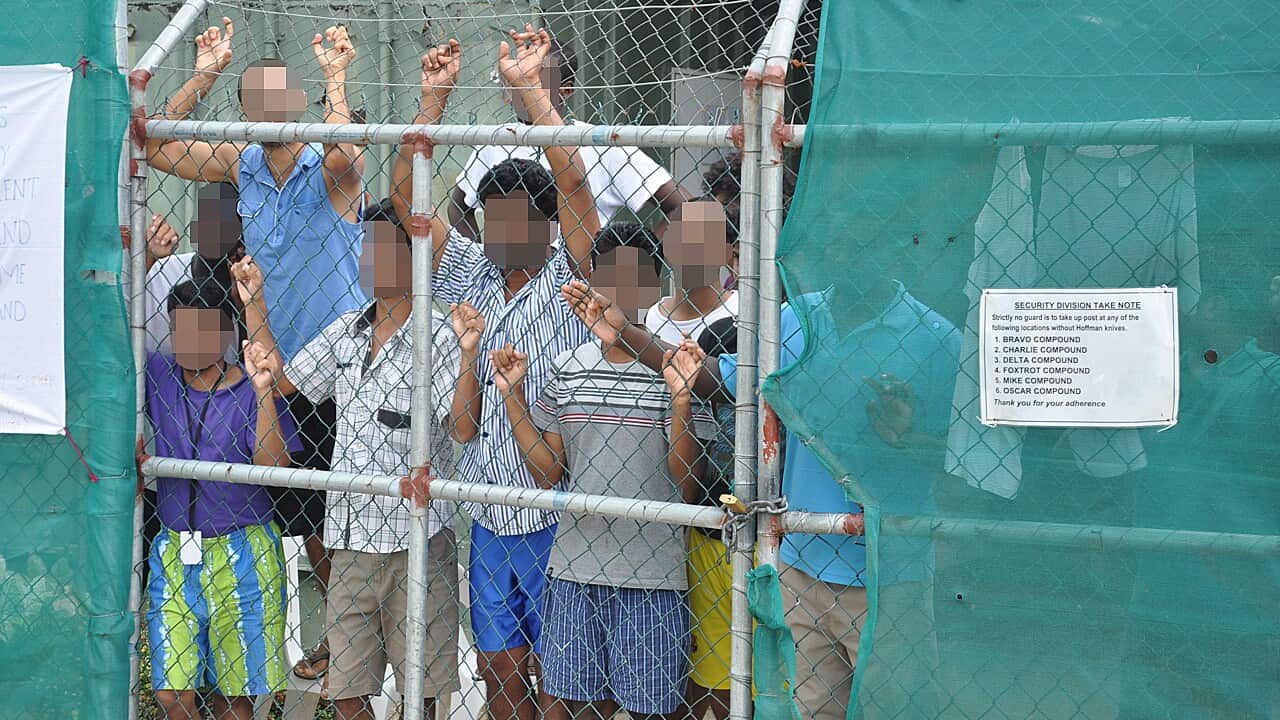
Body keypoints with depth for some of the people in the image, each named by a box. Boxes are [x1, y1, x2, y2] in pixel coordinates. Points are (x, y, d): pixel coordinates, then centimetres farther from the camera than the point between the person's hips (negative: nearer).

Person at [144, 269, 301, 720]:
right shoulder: (158, 377, 4)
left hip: (240, 554, -3)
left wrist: (263, 391, -25)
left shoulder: (251, 390, -6)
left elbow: (273, 468, -15)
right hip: (173, 552, 3)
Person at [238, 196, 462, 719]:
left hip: (413, 538, -6)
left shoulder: (436, 336, -8)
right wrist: (254, 302, 19)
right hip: (349, 536, 6)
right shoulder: (347, 331, 12)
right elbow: (284, 381, 23)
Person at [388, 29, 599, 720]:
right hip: (489, 519, 5)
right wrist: (433, 98, -3)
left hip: (555, 518, -5)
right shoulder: (474, 277, 8)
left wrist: (530, 88, -23)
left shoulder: (569, 278, -5)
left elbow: (574, 184, -21)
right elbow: (406, 197, 5)